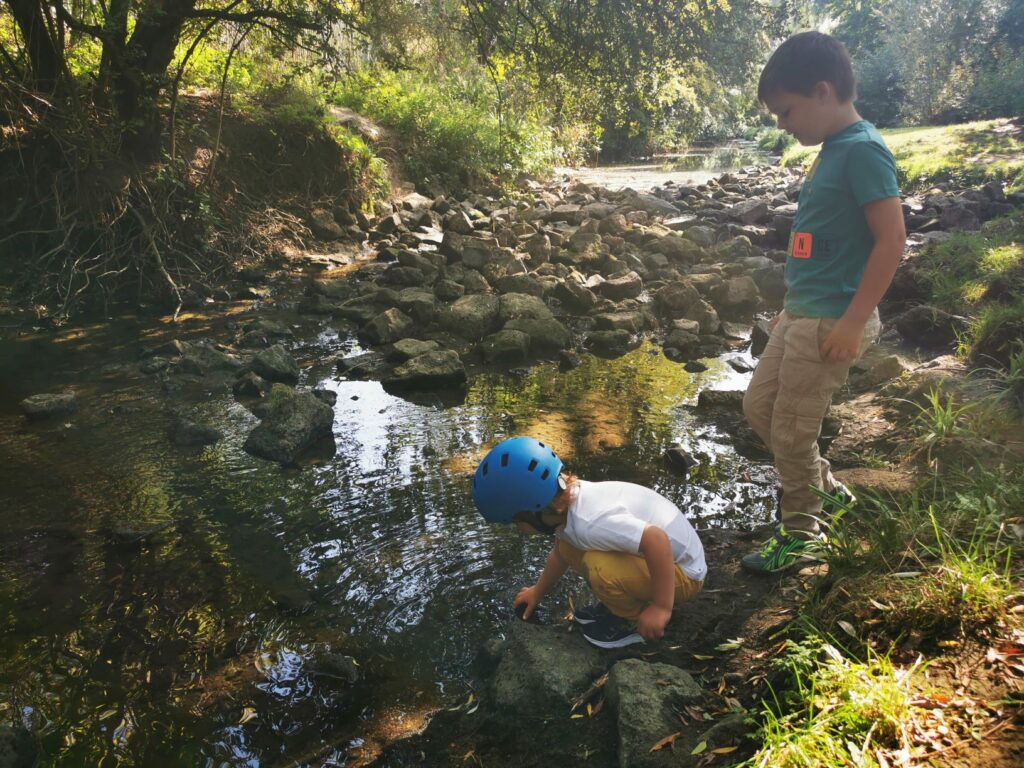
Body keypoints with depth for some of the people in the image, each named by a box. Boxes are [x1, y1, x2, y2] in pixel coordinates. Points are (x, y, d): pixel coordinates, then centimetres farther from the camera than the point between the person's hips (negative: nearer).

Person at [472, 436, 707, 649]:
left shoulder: (589, 523, -35)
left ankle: (636, 623, -4)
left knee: (600, 566, -32)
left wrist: (662, 607, -31)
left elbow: (657, 540, -42)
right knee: (568, 548, 6)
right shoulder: (566, 501, -6)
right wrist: (538, 592, 28)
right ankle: (621, 604, 17)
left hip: (680, 571, -9)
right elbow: (560, 554, 14)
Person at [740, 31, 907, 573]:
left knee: (791, 431, 1)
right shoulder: (832, 150, 11)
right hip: (801, 314, 9)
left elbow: (892, 238, -21)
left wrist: (853, 321, -21)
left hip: (831, 321, -9)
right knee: (759, 406, 17)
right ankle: (826, 489, 35)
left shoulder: (861, 149, -16)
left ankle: (800, 534, 22)